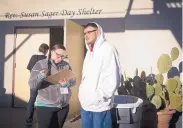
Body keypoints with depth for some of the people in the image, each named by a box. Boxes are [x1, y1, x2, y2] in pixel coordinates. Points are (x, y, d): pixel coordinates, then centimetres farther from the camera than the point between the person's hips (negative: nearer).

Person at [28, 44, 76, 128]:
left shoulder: (66, 65, 7)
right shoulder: (40, 64, -4)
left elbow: (73, 81, 6)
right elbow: (32, 85, -9)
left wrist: (67, 83, -17)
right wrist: (40, 77, -29)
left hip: (63, 106, 4)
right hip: (45, 106, -3)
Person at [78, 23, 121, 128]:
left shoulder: (108, 49, -10)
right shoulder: (89, 51, 16)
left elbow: (113, 78, -17)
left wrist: (100, 97, -18)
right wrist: (81, 92, 11)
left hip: (100, 105, -8)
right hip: (85, 103, 8)